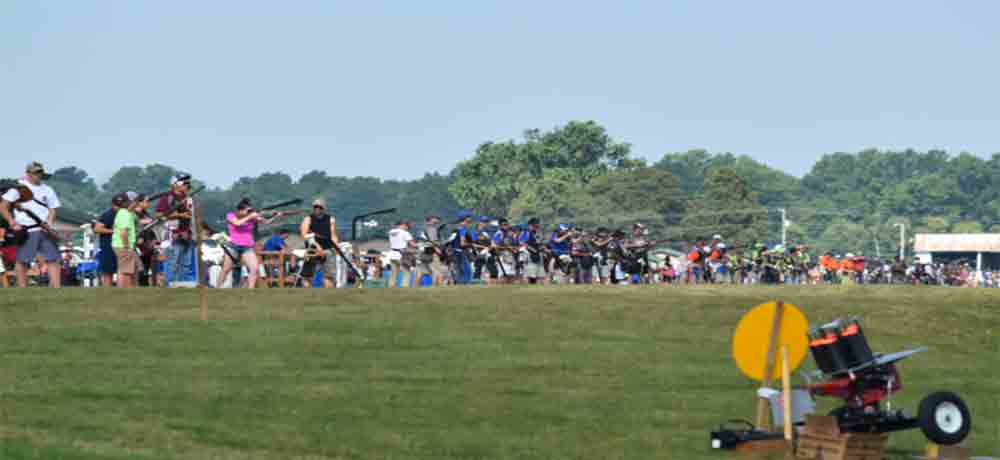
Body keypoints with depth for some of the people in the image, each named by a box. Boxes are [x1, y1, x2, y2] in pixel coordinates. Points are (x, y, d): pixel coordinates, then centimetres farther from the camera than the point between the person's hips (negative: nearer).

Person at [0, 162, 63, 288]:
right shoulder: (18, 188, 1)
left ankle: (56, 288, -2)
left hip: (45, 230, 5)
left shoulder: (47, 190, 16)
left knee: (53, 259, -2)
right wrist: (13, 223, -11)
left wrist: (49, 223, -3)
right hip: (26, 232, -4)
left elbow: (52, 210, 17)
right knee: (22, 261, -2)